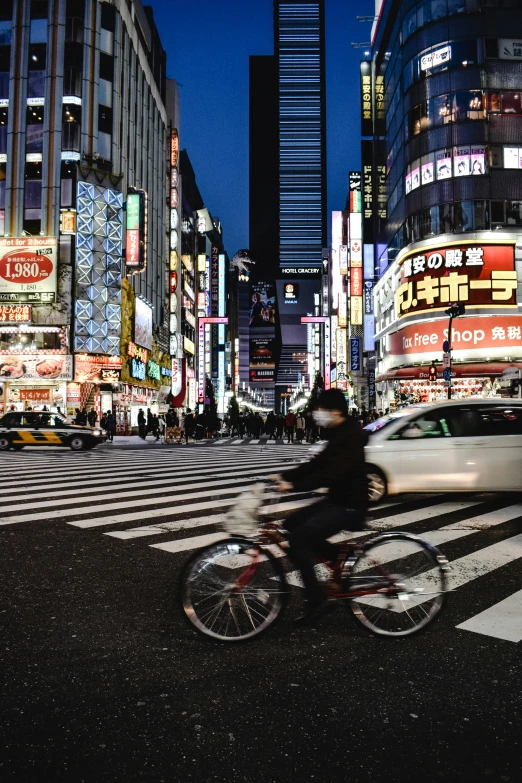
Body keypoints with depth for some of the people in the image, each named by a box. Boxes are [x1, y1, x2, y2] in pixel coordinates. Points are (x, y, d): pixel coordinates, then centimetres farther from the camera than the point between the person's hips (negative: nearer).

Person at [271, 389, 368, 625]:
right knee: (292, 523, 12)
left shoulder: (351, 437, -20)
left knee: (297, 540, -16)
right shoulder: (338, 434, 10)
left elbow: (331, 473, -31)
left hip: (349, 505, -10)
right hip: (336, 499, 10)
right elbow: (317, 464, 12)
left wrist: (294, 486, -35)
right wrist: (285, 476, 3)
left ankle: (316, 600, -2)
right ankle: (341, 558, 19)